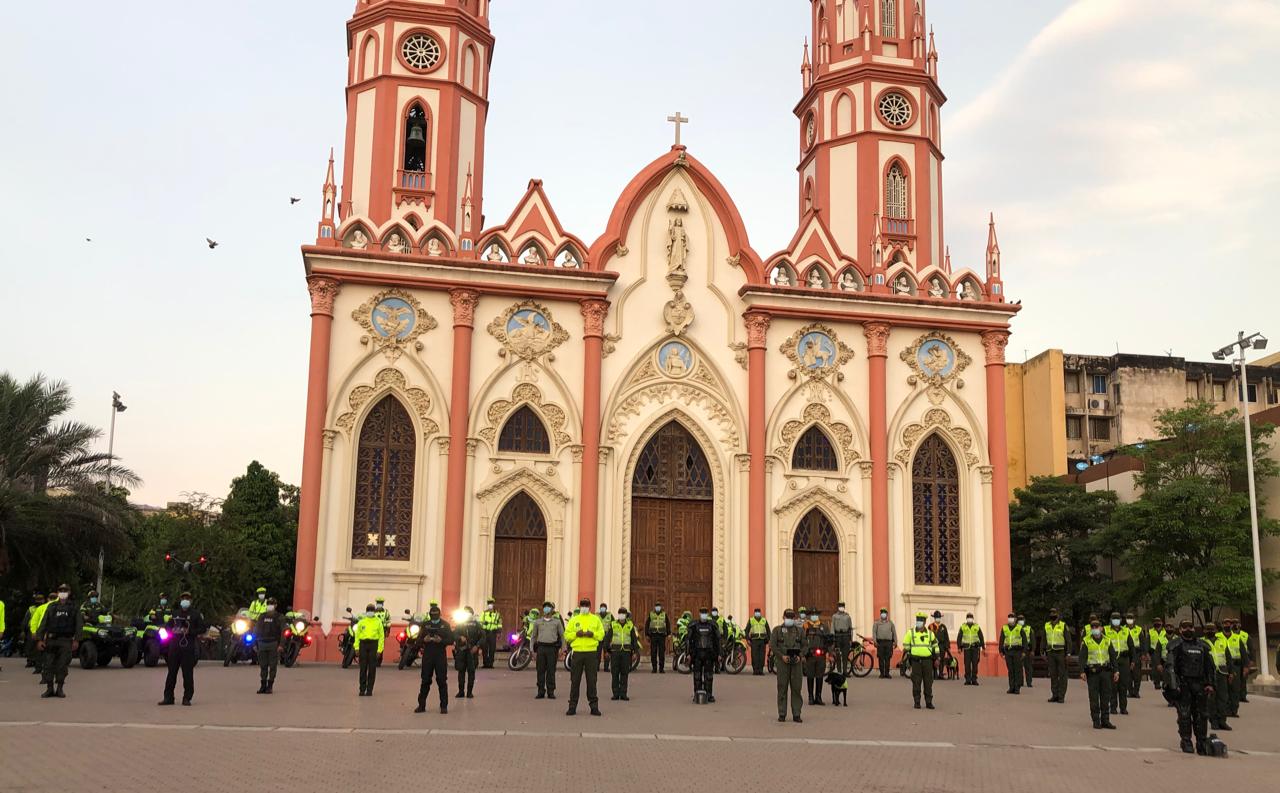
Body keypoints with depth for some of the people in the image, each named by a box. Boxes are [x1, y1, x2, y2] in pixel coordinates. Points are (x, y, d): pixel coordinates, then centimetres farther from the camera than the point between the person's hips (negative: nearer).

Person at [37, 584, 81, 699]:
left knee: (62, 666, -2)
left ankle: (59, 689, 6)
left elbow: (79, 624, 2)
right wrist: (39, 639, -4)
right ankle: (49, 689, 10)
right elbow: (43, 623, 6)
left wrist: (76, 640, -8)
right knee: (49, 665, 1)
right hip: (51, 640, 1)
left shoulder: (74, 608, 8)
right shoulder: (51, 607, 10)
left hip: (66, 641, -1)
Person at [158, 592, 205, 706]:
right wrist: (172, 630, 1)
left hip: (188, 647, -4)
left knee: (188, 673, -3)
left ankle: (187, 698, 3)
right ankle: (168, 697, 11)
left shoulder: (196, 614, 4)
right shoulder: (175, 613, 16)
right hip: (174, 646, 4)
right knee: (171, 672, 5)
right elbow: (167, 626, 23)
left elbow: (203, 628, -1)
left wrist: (190, 631, -14)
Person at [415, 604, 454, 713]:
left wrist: (441, 640, -18)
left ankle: (444, 706, 6)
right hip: (427, 656, 2)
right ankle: (421, 705, 12)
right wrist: (424, 640, -12)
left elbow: (451, 640, -1)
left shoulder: (445, 625, 3)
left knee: (442, 681, 0)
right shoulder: (425, 625, 8)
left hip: (440, 656, -2)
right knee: (425, 680, 4)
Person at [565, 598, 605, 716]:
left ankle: (594, 706, 7)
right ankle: (572, 706, 8)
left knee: (591, 680, 2)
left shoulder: (596, 619, 9)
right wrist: (576, 634, -12)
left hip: (591, 652, 0)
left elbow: (601, 634, 7)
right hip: (577, 652, 0)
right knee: (575, 680, 2)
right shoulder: (574, 620, 9)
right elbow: (567, 634, 5)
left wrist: (593, 634, -11)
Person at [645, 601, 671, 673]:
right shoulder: (651, 614, 7)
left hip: (662, 636, 0)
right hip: (653, 635, 0)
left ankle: (661, 668, 5)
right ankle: (654, 668, 7)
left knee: (662, 653, -1)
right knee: (653, 653, 1)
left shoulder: (664, 615, 9)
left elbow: (668, 625, 12)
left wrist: (668, 634, 3)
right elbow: (647, 624, 9)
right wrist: (647, 635, 3)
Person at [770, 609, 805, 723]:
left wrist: (799, 656, -9)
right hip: (782, 662, -1)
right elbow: (772, 645, -2)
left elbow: (804, 646, 9)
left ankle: (796, 714, 5)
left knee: (796, 688, 0)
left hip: (796, 662, 2)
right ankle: (782, 714, 5)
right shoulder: (777, 630, 5)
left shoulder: (799, 630, 11)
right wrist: (782, 656, -14)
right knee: (782, 688, 0)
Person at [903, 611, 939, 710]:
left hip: (927, 660, 1)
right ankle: (917, 702, 7)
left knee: (928, 682, 2)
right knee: (916, 682, 0)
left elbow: (935, 646, 14)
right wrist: (906, 659, 7)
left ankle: (929, 702, 10)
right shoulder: (910, 633, 3)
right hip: (916, 660, -1)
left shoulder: (930, 633, 7)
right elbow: (906, 647, 9)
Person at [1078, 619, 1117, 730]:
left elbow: (1113, 657, 11)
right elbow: (1082, 657, -2)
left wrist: (1115, 671, 3)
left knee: (1106, 697, 4)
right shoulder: (1086, 641, 1)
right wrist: (1082, 672, -11)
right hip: (1092, 672, -3)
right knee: (1094, 698, 0)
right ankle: (1096, 721, 6)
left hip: (1106, 671, 3)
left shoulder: (1107, 641, 10)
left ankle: (1105, 720, 11)